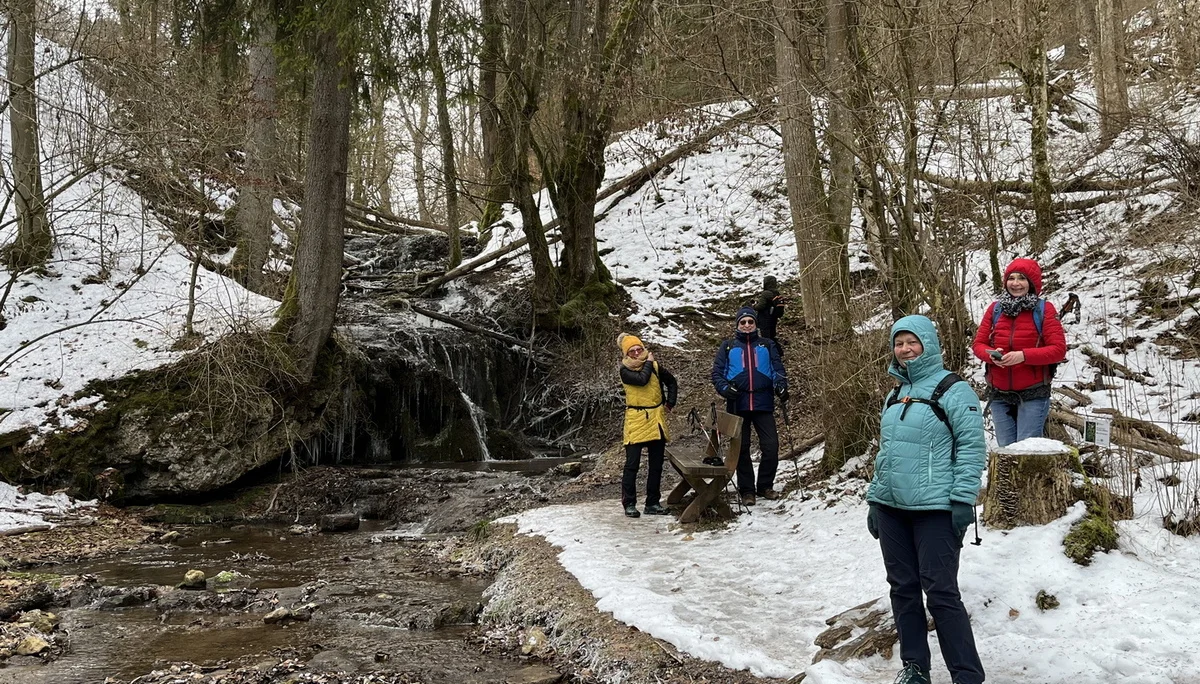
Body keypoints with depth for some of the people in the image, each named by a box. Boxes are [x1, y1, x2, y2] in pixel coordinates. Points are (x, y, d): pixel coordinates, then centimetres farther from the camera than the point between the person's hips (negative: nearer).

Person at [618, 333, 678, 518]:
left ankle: (652, 503, 17)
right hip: (636, 420, -5)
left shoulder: (655, 366, 7)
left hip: (657, 420, 5)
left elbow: (671, 382, 22)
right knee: (632, 464, -6)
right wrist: (648, 362, -9)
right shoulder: (625, 371, -5)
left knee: (656, 465, 9)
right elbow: (642, 379, -23)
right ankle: (629, 504, 3)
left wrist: (670, 402, 13)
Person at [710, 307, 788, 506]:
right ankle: (746, 490, 12)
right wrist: (725, 388, -11)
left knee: (771, 446, -5)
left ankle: (765, 486, 12)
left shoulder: (767, 345, 14)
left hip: (763, 404, 0)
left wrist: (781, 386, -11)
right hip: (738, 405, 0)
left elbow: (778, 369, 9)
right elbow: (717, 372, 8)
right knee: (741, 449, 3)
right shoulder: (728, 346, 12)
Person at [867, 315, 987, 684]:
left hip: (934, 509, -7)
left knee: (940, 592, -7)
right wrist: (874, 499, 18)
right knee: (903, 588, 11)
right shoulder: (896, 395, 16)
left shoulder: (953, 390, -6)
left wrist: (963, 499, -19)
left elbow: (972, 446, -12)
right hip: (890, 508, 7)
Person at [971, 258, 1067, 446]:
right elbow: (978, 344, 8)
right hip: (999, 394, 4)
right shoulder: (995, 309, 7)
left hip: (1033, 394, -3)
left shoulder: (1044, 309, -2)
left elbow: (1058, 350, -8)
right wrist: (992, 355, -14)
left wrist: (1024, 355, -21)